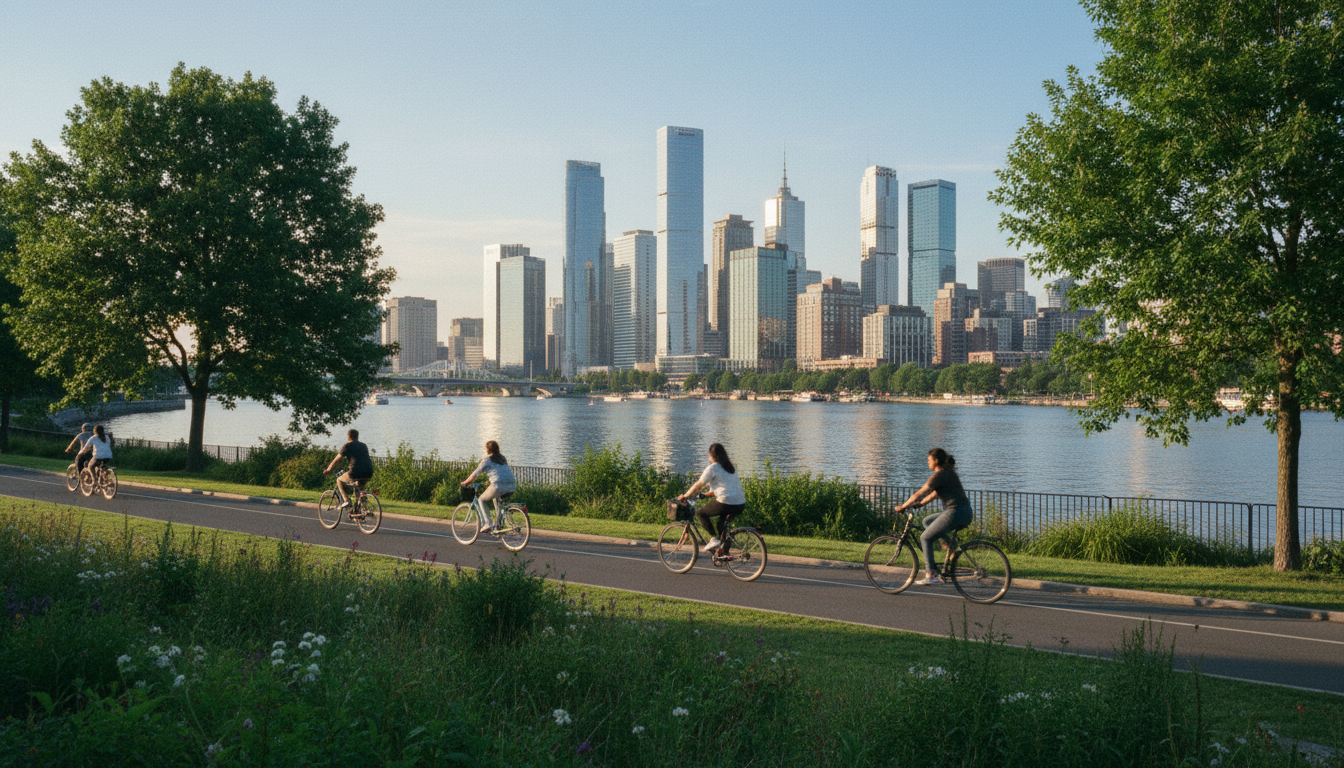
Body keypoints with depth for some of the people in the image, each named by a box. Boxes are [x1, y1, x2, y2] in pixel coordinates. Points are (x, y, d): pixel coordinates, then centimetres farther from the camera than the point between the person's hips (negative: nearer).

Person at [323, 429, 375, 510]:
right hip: (369, 475, 5)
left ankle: (346, 501, 5)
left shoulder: (347, 446, 6)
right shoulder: (364, 446, 24)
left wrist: (328, 470, 24)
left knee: (339, 480, 20)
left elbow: (336, 460, 9)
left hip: (356, 473, -5)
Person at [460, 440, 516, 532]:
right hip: (512, 486, 7)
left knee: (481, 500, 17)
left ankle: (486, 524, 3)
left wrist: (465, 482, 22)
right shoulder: (503, 458, 24)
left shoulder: (487, 460, 5)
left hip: (499, 486, -7)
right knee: (496, 498, 36)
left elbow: (474, 474, 6)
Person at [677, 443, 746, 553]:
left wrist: (685, 496, 10)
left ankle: (714, 539, 1)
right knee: (722, 522, 30)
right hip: (741, 505, 8)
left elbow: (699, 485, -1)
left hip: (726, 504, -8)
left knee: (701, 512, 11)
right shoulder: (731, 467, 22)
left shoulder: (713, 467, -1)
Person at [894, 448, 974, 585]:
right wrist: (919, 503, 24)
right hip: (966, 513, 9)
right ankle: (947, 543, 10)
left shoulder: (939, 475, -10)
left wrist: (903, 506, -1)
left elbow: (919, 494, -9)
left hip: (955, 513, -9)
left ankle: (930, 575, -3)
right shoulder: (948, 473, 18)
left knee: (925, 538, 0)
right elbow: (934, 494, 26)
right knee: (927, 521, 23)